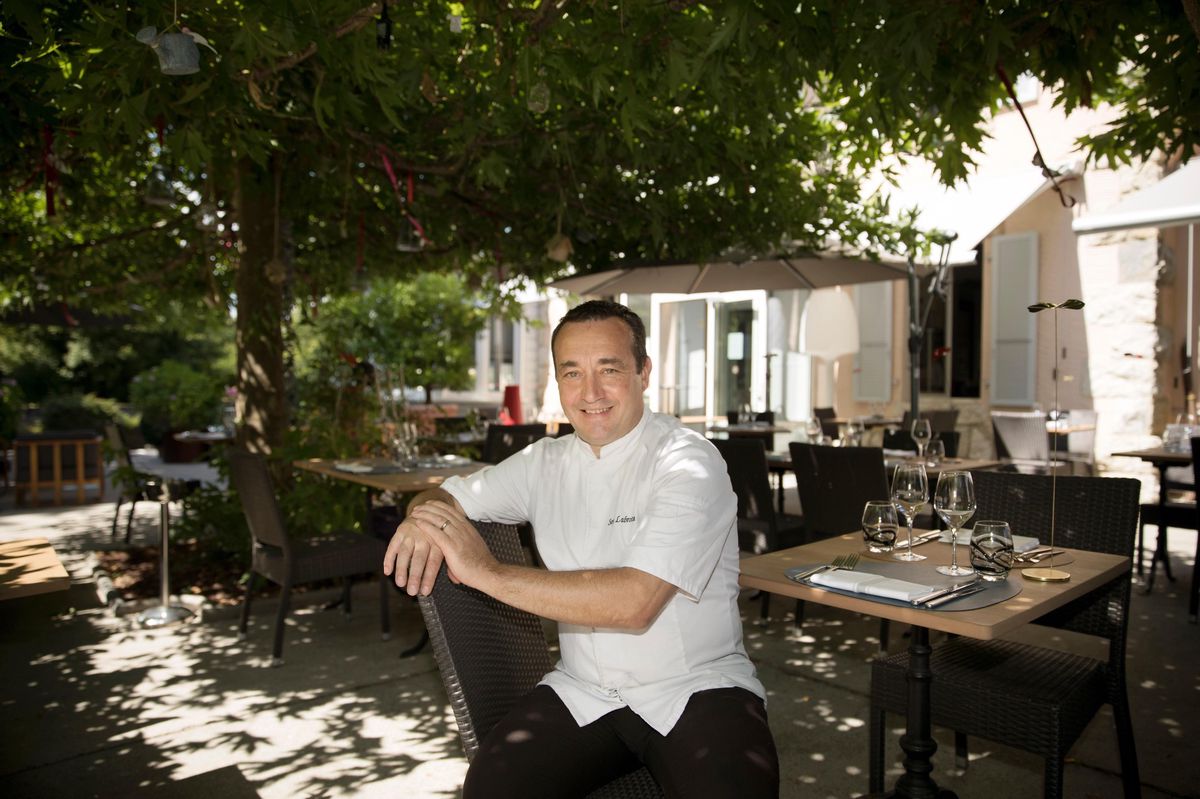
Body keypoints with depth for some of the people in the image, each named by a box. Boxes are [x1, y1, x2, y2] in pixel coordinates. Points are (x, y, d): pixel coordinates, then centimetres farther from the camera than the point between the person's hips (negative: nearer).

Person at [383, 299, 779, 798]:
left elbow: (634, 602, -23)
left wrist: (488, 573, -23)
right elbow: (446, 497, 14)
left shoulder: (689, 463, -12)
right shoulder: (546, 463, 5)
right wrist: (424, 518, -11)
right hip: (582, 694, 4)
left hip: (695, 689, -3)